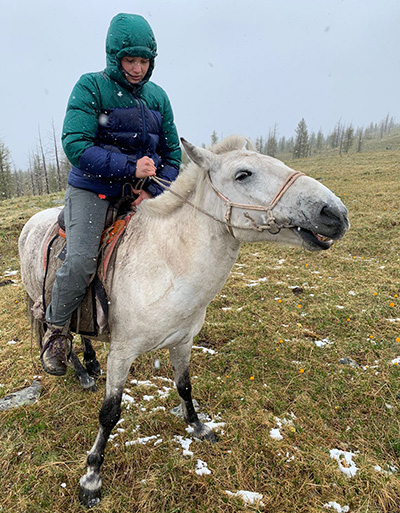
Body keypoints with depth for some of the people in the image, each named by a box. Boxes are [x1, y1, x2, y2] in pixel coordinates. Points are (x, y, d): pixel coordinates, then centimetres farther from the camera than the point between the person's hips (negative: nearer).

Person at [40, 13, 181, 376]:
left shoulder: (158, 96, 10)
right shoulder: (91, 87, -5)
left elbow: (172, 152, 10)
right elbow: (75, 145, -15)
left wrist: (154, 191, -8)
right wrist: (129, 167, -25)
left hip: (141, 191, 5)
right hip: (92, 188, -5)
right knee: (80, 261, -22)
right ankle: (57, 327, 8)